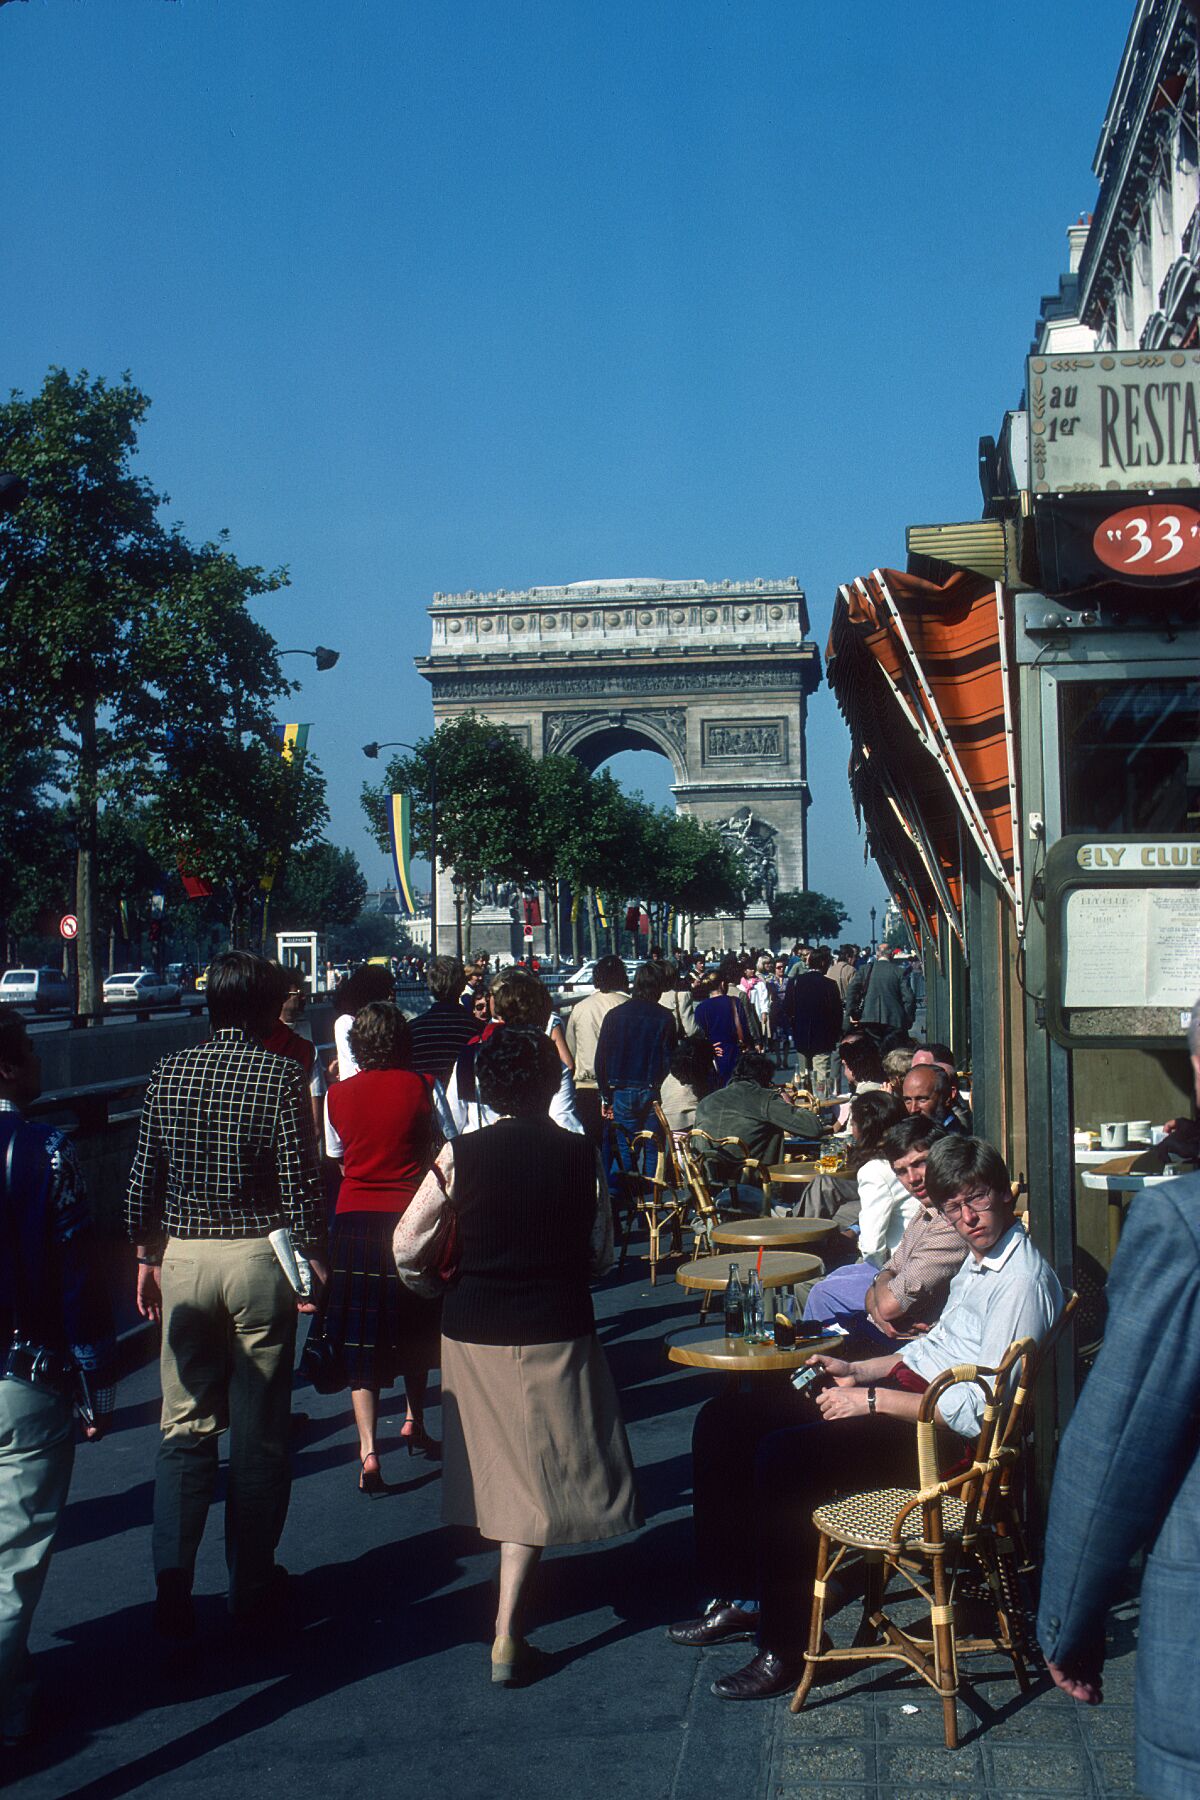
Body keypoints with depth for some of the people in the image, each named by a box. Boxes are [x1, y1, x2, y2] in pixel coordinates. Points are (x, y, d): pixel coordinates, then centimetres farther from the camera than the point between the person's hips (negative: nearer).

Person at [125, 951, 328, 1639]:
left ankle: (174, 1591, 5)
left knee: (185, 1427, 9)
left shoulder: (169, 1072, 2)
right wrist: (315, 1262, -1)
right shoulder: (281, 1077, -10)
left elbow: (144, 1178, 5)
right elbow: (301, 1184, -11)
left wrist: (148, 1255, 15)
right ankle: (252, 1584, 18)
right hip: (258, 1257, -3)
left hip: (183, 1257, 3)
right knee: (260, 1432, 8)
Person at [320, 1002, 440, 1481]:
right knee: (413, 1328, 19)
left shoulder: (339, 1095, 0)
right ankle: (414, 1420, 35)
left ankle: (368, 1449, -7)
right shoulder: (421, 1088, -5)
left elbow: (338, 1158, 12)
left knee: (360, 1338, 3)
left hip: (354, 1217, 1)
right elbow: (436, 1154, 1)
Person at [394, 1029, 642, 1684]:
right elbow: (601, 1255, 2)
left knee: (498, 1465, 18)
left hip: (473, 1331, 1)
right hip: (555, 1333, -1)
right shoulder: (582, 1157, -8)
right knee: (538, 1472, 6)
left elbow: (409, 1248, -4)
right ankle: (507, 1629, 0)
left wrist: (437, 1288, 16)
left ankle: (515, 1596, 37)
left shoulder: (460, 1156, -8)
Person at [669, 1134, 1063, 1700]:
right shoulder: (980, 1259, 12)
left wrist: (873, 1401, -19)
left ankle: (785, 1648, -14)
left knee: (783, 1457, -29)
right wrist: (858, 1372, 11)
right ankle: (736, 1598, 11)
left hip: (947, 1436, -10)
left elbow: (985, 1412, -24)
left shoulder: (1022, 1282, -19)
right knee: (722, 1421, 2)